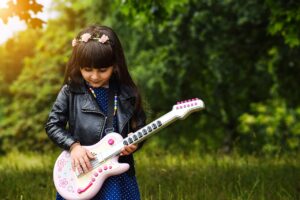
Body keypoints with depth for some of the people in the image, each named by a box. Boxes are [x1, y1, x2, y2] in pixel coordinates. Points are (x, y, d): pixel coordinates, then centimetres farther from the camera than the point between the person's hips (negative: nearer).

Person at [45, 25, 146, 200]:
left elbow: (139, 128, 7)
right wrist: (74, 146, -14)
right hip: (79, 173, 0)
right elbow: (52, 125, -1)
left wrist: (134, 143, -13)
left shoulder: (128, 94, -1)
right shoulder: (71, 92, -4)